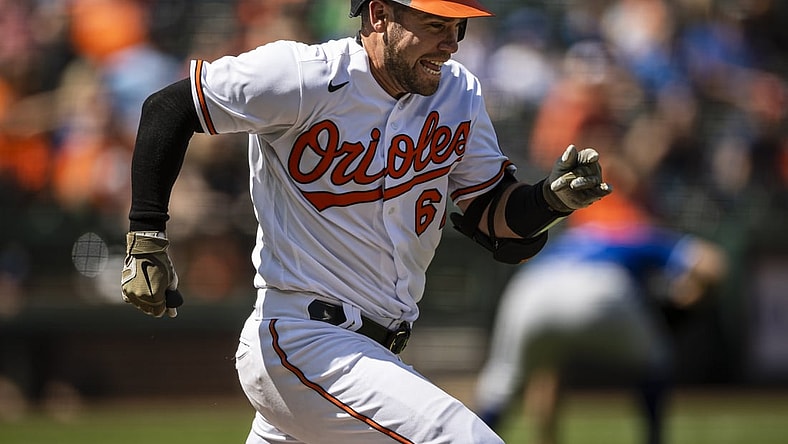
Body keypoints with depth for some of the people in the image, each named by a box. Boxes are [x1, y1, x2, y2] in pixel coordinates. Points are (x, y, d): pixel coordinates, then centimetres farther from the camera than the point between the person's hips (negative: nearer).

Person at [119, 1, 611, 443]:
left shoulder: (460, 92, 4)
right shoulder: (307, 77, -15)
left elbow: (497, 222, 7)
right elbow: (168, 108, -6)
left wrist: (555, 197, -14)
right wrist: (147, 238, -11)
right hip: (301, 344, -8)